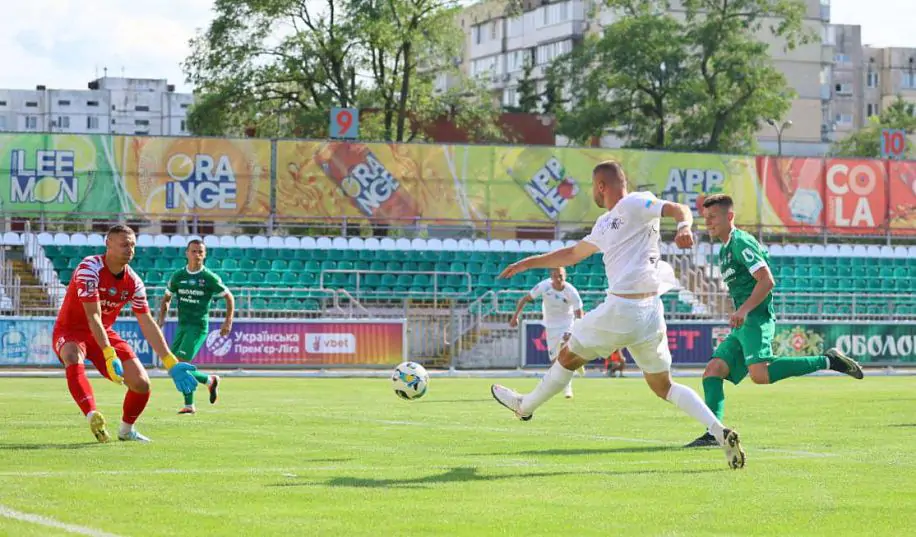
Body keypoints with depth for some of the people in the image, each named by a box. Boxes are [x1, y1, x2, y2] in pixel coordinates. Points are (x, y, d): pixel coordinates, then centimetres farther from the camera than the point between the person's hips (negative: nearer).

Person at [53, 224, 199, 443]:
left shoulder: (133, 282, -4)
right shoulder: (89, 269, -23)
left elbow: (147, 323, -1)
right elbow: (93, 317, -29)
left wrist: (171, 364, -7)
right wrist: (109, 356, -38)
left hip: (104, 333, 5)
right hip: (70, 331, -5)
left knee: (141, 383, -7)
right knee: (74, 359, -40)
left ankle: (126, 429, 19)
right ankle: (93, 416, -50)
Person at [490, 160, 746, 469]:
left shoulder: (634, 204, -3)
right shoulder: (605, 224, 24)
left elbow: (678, 209, -14)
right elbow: (572, 254, 35)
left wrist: (684, 226, -37)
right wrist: (527, 264, 39)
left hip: (620, 308, -9)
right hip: (651, 313, 9)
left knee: (568, 357, 13)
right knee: (662, 387, 10)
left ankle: (525, 406, 32)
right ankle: (720, 432, -6)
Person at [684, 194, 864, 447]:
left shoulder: (741, 242, -7)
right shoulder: (724, 250, 22)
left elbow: (767, 280, -16)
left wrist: (744, 309, -22)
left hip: (756, 320, -10)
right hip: (743, 326, 10)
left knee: (760, 374, -27)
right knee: (713, 370, -1)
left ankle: (828, 361, -18)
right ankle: (713, 433, -9)